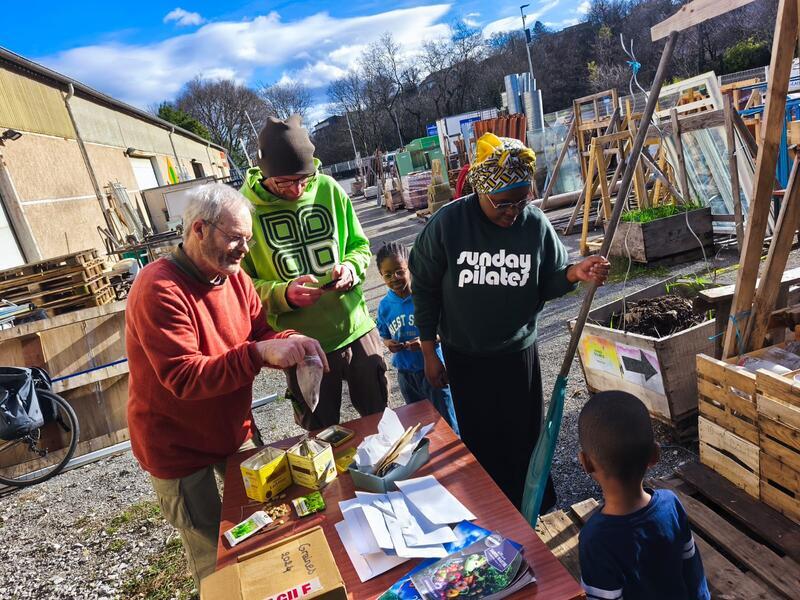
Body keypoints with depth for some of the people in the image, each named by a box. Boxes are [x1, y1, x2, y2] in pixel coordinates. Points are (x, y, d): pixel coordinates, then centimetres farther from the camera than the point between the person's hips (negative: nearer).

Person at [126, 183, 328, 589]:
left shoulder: (233, 276, -2)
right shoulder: (159, 290, -27)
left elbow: (261, 333, -1)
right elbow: (184, 378, -32)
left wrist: (290, 343, -24)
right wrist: (261, 353, -40)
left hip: (235, 429, 7)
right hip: (178, 446, -7)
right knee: (214, 559, 8)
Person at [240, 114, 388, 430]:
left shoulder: (328, 188, -2)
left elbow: (360, 245, 8)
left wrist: (351, 267, -13)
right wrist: (283, 294, -23)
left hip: (357, 331, 3)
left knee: (382, 418, 21)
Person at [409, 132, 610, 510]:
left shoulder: (536, 223, -11)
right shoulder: (447, 224, -16)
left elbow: (547, 285, 0)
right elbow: (425, 289, -7)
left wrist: (575, 273, -24)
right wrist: (429, 353, -4)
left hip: (518, 352, 1)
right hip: (465, 357, -1)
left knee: (525, 438, 15)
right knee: (481, 442, 15)